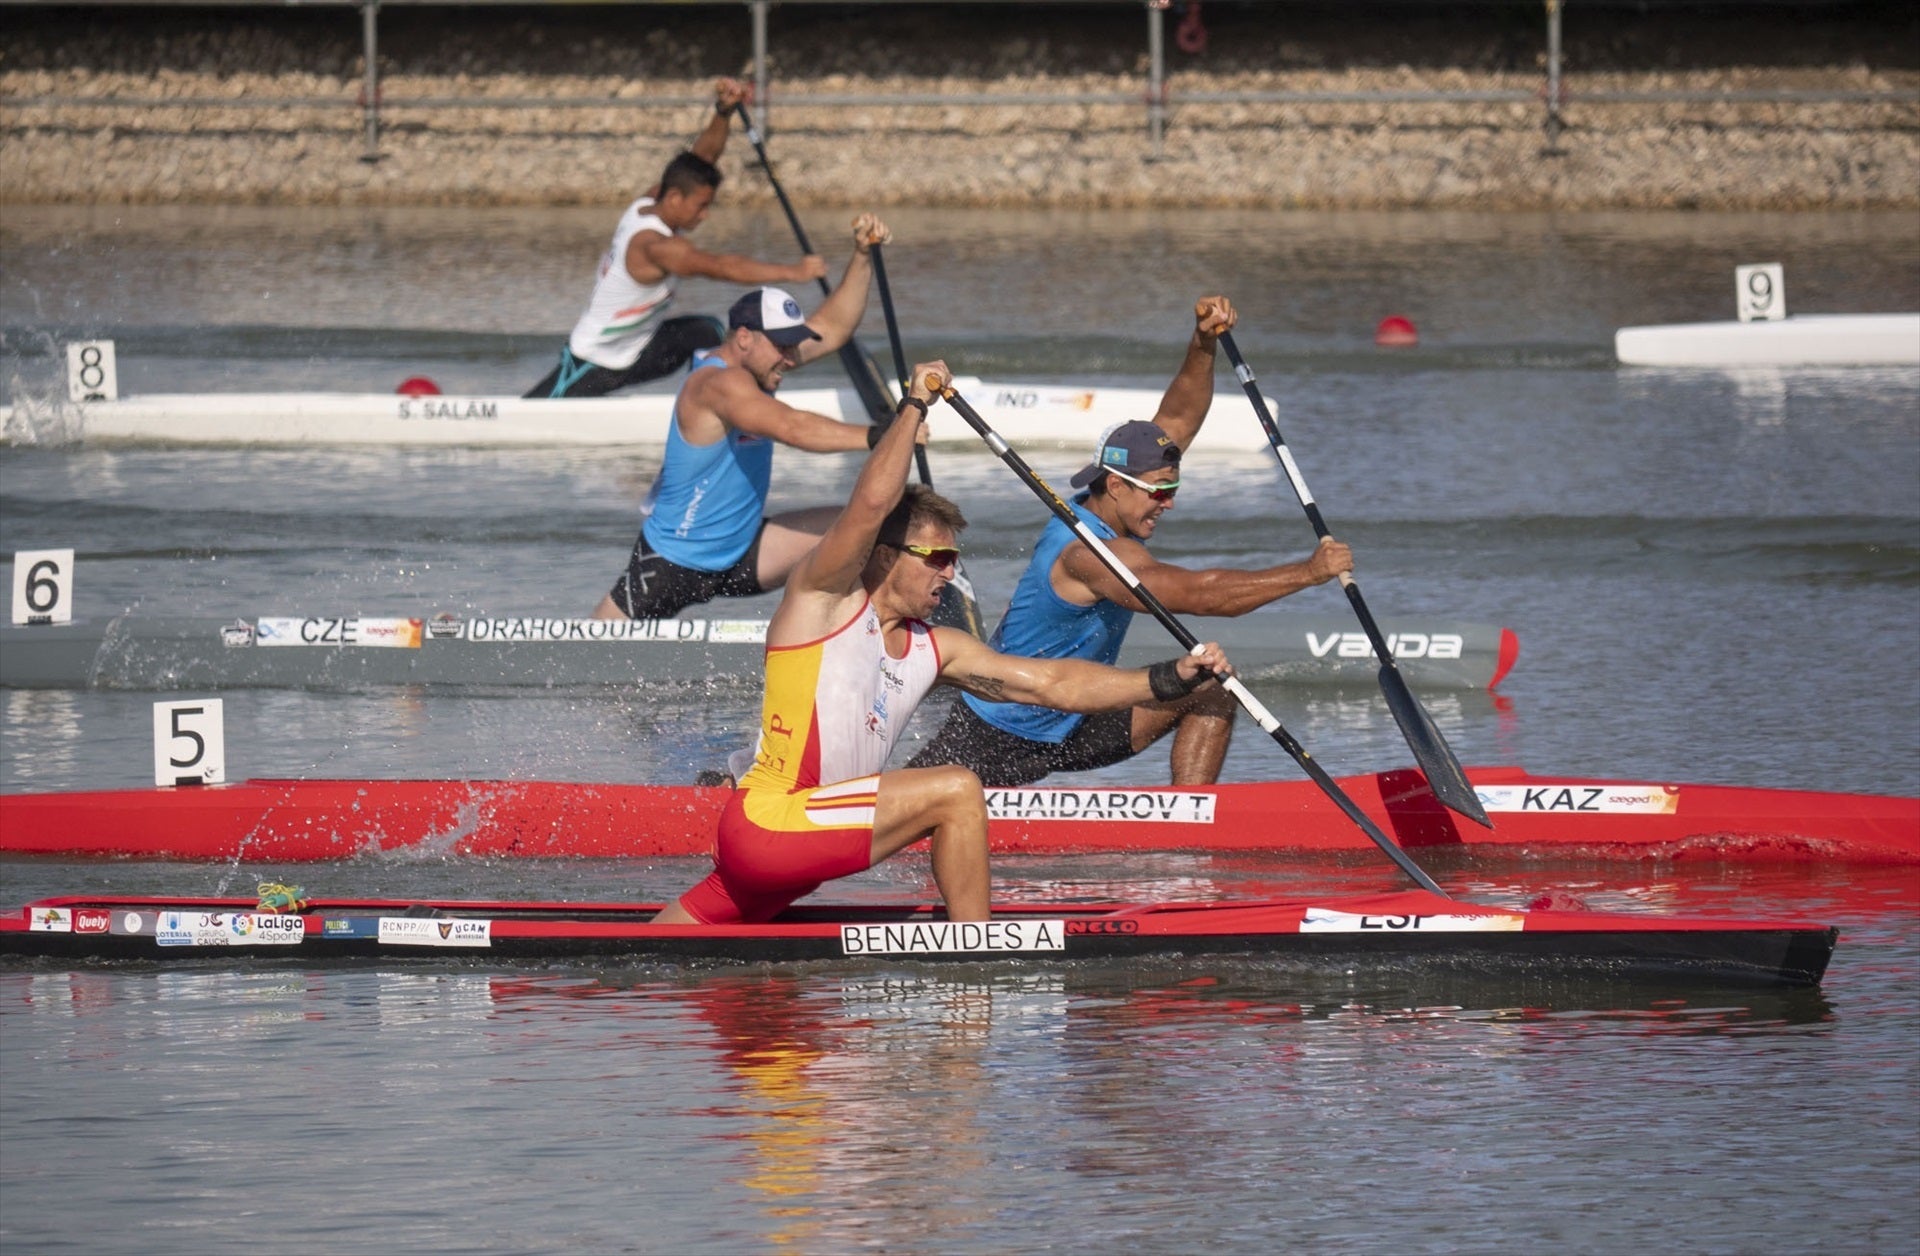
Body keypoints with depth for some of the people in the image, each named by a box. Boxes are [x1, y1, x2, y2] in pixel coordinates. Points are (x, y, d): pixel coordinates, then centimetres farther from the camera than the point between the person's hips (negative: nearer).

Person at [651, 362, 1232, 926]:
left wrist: (1174, 678, 5)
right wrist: (916, 405, -9)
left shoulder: (933, 651, 16)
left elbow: (1054, 684, 14)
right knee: (956, 790, -15)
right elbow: (872, 502, -20)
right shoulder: (827, 597, -4)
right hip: (766, 823, -9)